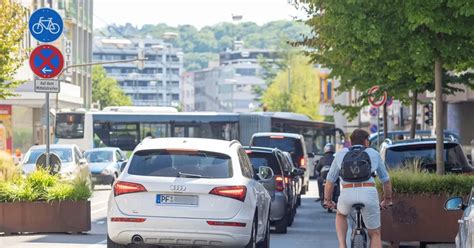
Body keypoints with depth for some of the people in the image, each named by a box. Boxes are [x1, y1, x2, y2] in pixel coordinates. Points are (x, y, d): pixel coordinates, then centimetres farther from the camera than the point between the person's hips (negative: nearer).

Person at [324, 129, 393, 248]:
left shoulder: (340, 154, 21)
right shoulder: (374, 154, 21)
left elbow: (329, 181, 23)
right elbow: (386, 180, 27)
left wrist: (328, 200, 37)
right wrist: (387, 200, 41)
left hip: (347, 193, 1)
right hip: (369, 193, -1)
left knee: (341, 215, 34)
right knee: (375, 234, 13)